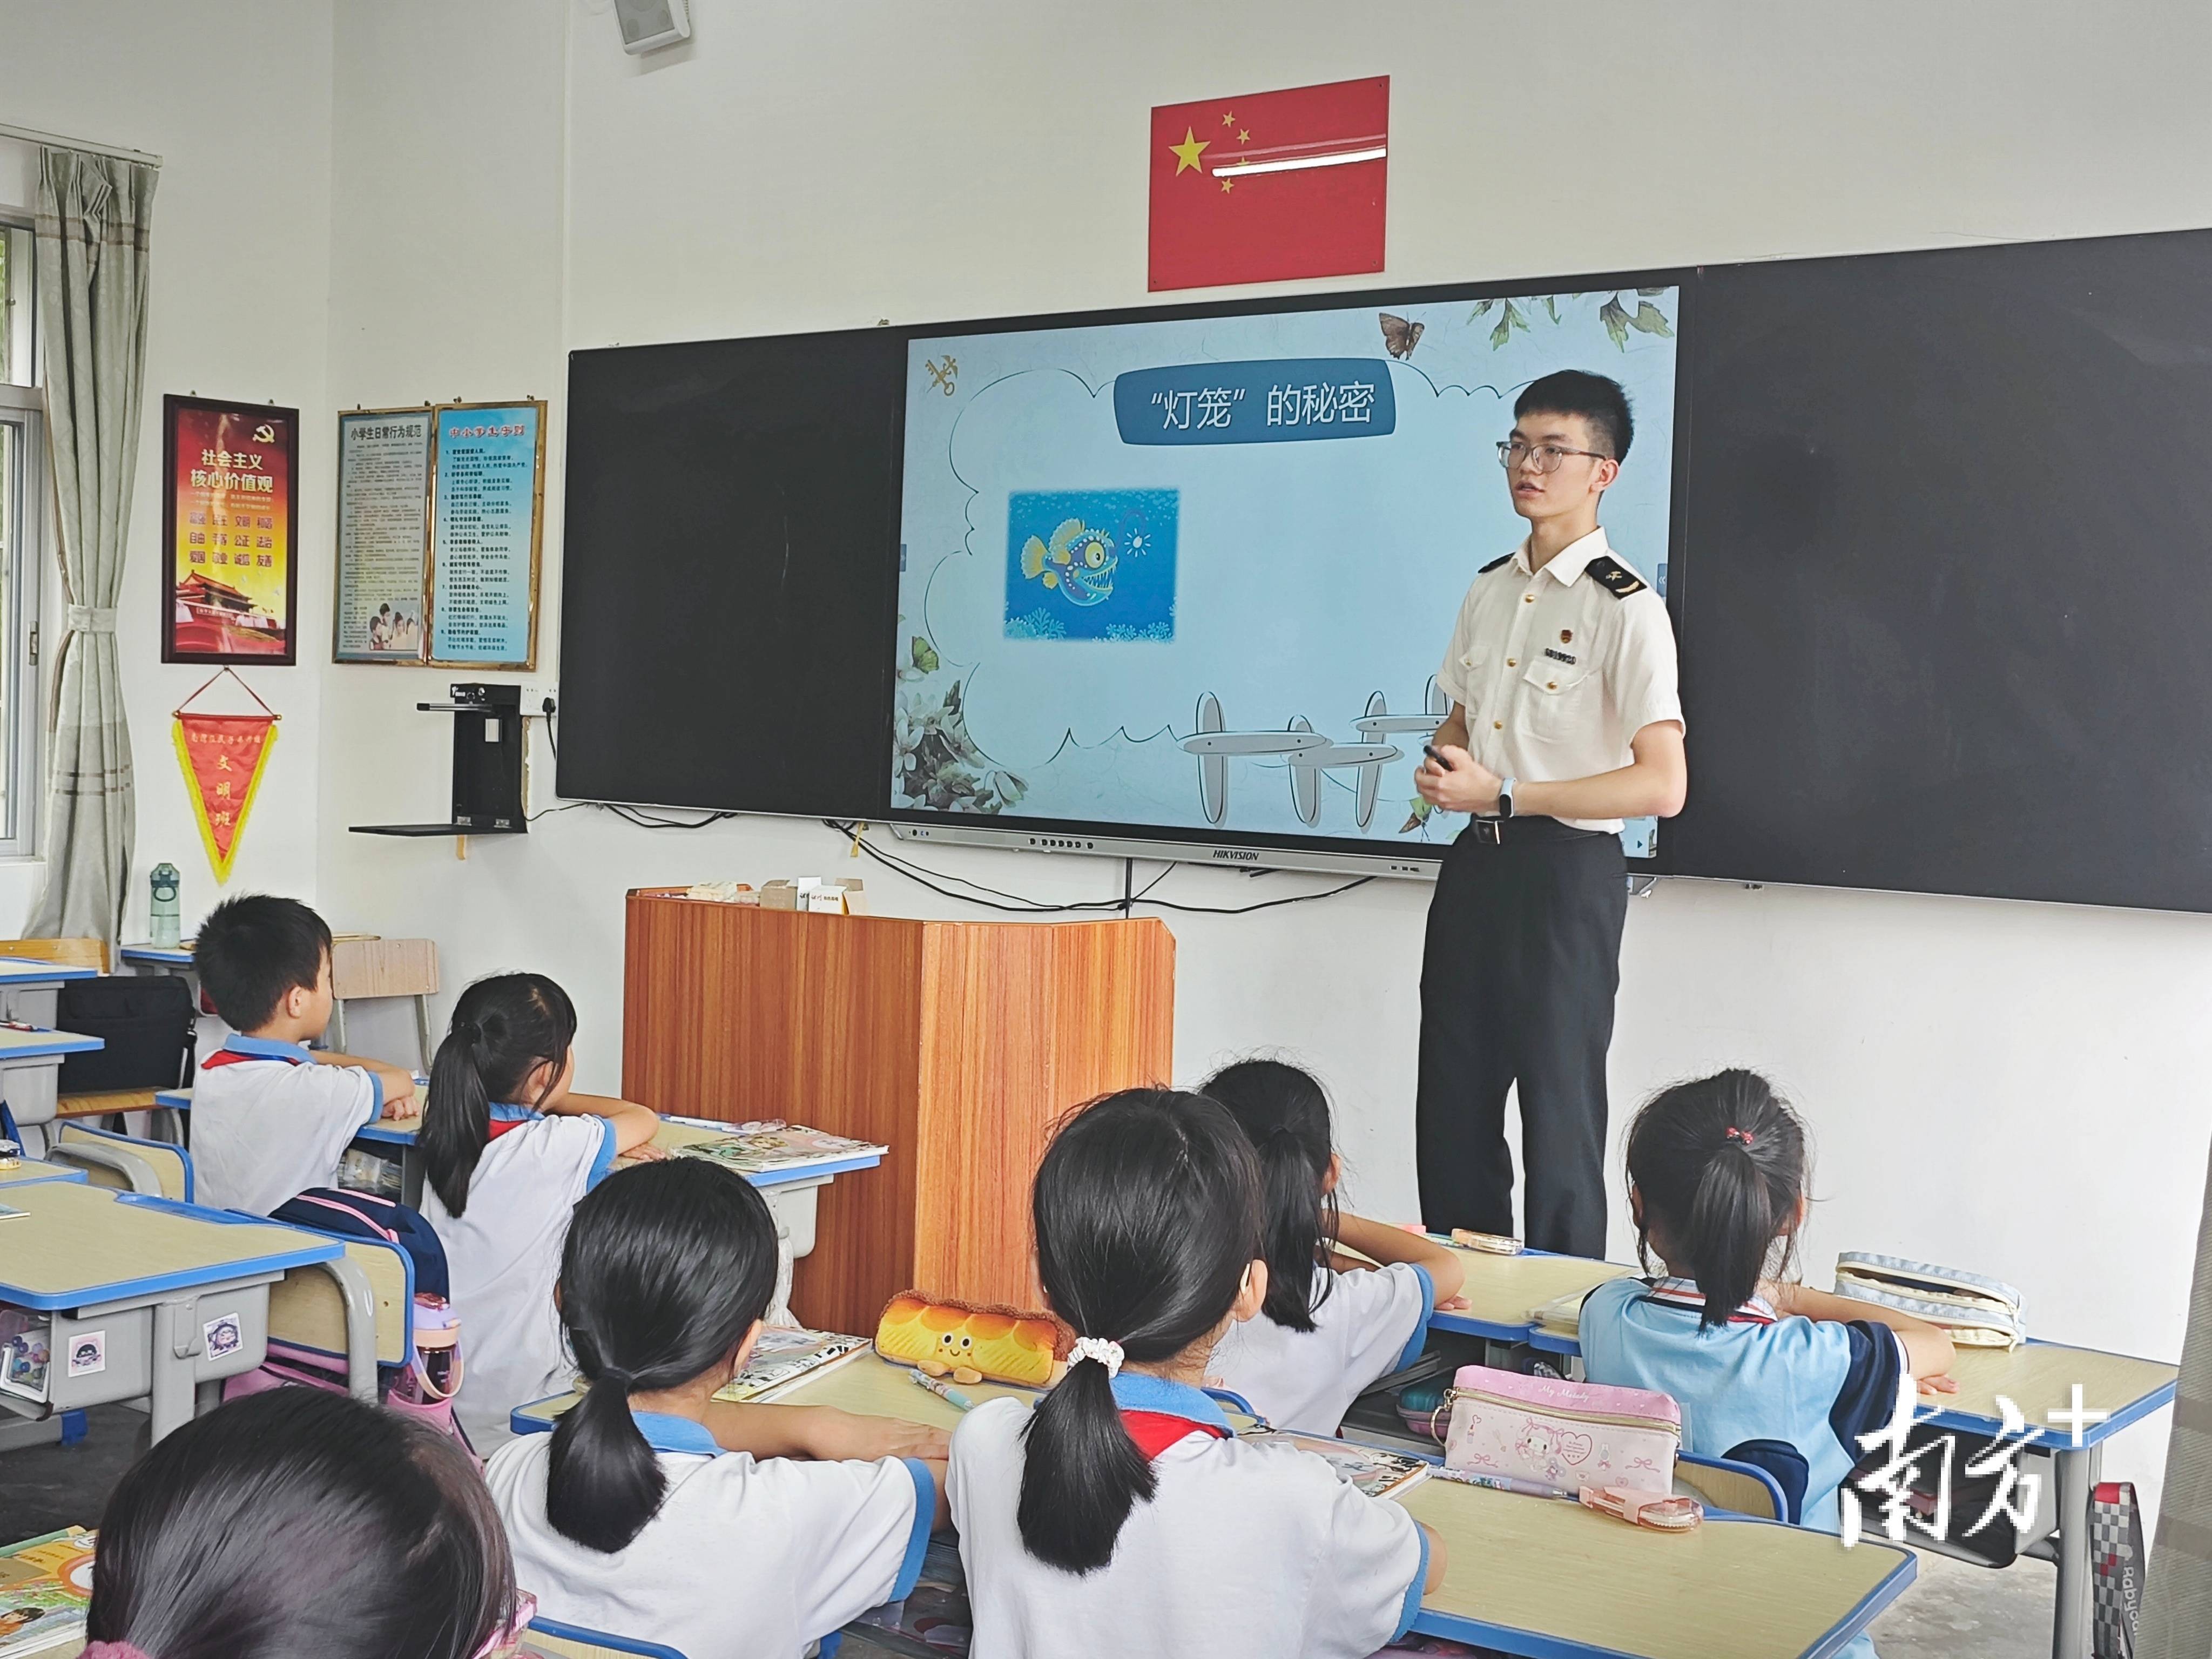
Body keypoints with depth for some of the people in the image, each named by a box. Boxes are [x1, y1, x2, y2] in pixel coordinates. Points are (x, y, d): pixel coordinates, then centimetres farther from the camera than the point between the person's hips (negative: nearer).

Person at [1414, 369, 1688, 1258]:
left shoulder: (1625, 609, -12)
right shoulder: (1489, 590, 11)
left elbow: (1662, 785, -19)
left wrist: (1502, 794, -19)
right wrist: (1442, 766, 0)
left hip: (1568, 870, -7)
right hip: (1476, 860, 8)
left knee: (1559, 1108, 0)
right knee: (1452, 1102, 13)